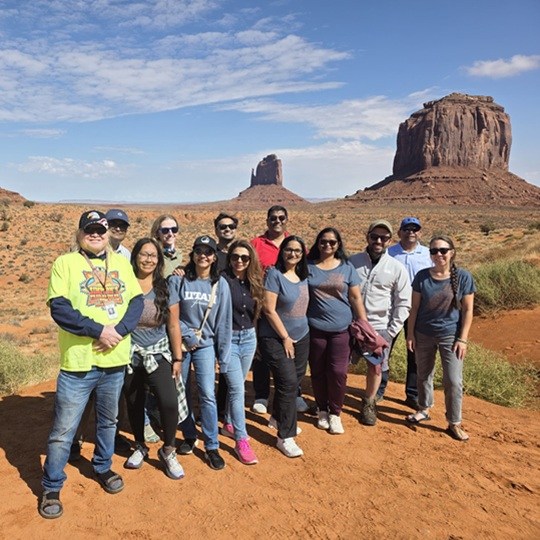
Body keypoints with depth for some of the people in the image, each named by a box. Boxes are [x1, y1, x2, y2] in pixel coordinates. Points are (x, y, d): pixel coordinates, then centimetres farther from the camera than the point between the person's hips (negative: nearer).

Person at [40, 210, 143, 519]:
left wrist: (119, 331, -15)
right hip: (78, 362, -4)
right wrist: (98, 330, -20)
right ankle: (52, 488, 26)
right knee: (63, 430, 6)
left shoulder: (122, 263, 8)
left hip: (115, 360, 4)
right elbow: (59, 308, -13)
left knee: (108, 420, 21)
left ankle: (103, 467, 43)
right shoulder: (65, 263, -3)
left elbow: (137, 301, 1)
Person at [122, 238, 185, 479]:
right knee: (134, 404, 14)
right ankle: (140, 447, 39)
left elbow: (174, 325, 0)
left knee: (169, 402, -14)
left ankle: (168, 450, 10)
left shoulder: (166, 288, -3)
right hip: (129, 355, 1)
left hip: (158, 355, 0)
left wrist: (177, 358, 1)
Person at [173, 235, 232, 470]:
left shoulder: (220, 284, -2)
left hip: (206, 345, 0)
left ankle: (212, 447, 9)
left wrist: (223, 356, -3)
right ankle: (189, 436, 32)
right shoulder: (181, 281, -5)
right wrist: (188, 335, -13)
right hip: (181, 343, 1)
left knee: (208, 395, -6)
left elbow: (224, 322, -2)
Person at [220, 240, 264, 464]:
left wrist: (250, 331, 12)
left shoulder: (254, 282, 5)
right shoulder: (222, 279, -13)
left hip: (249, 338, 6)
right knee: (237, 389, -7)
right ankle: (241, 441, 2)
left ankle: (228, 424, 38)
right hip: (228, 338, -6)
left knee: (237, 386, 19)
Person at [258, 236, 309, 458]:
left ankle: (279, 418, 38)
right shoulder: (274, 274, -14)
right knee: (288, 383, -9)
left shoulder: (303, 275, 5)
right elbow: (269, 309, -17)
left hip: (302, 336, 7)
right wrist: (285, 337, -13)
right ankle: (285, 437, 4)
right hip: (276, 338, -7)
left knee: (296, 379, 14)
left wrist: (295, 336, 9)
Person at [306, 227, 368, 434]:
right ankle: (322, 410, 29)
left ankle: (335, 413, 18)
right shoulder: (308, 266, 1)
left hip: (341, 329, 0)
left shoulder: (347, 267, 3)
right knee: (318, 371, 9)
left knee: (338, 372, -1)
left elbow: (356, 298, 5)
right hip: (315, 328, 0)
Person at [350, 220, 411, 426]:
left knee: (375, 368, 9)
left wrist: (392, 330, -5)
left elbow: (404, 302, 0)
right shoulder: (352, 261, -1)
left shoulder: (397, 268, -3)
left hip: (379, 328, 0)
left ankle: (369, 403, 32)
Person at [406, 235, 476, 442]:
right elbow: (414, 307, 1)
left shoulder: (463, 277, -9)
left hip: (450, 336, -2)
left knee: (453, 381, -1)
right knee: (424, 375, 16)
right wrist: (411, 334, -1)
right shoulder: (422, 276, -5)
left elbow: (467, 310, -5)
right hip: (424, 335, 2)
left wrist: (462, 339, -8)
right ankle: (424, 409, 37)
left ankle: (454, 423, 15)